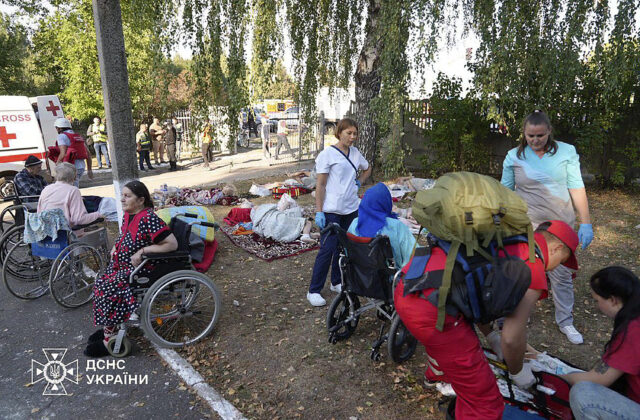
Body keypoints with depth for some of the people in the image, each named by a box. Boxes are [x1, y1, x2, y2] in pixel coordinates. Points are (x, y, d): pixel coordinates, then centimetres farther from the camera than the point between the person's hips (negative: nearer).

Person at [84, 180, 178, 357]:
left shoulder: (149, 219, -24)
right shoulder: (128, 214, 4)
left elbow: (172, 244, -29)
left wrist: (142, 251, -26)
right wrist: (116, 246, 7)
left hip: (139, 268, -9)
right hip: (121, 264, 9)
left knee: (106, 291, -15)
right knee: (100, 284, -1)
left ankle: (109, 339, 0)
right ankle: (107, 328, 15)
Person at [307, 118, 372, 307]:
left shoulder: (355, 153, 10)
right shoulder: (328, 154, -8)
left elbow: (367, 169, 30)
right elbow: (320, 185, -9)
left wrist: (358, 182, 11)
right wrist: (319, 211, -14)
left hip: (351, 209, 7)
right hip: (332, 211, -6)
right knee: (327, 249, -8)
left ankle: (337, 282, 29)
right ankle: (314, 291, 2)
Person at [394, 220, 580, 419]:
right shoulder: (534, 270, 0)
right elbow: (512, 338, -2)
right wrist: (517, 372, 21)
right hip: (431, 311, -10)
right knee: (484, 403, 7)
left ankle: (437, 374, 71)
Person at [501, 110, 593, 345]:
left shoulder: (566, 152, -1)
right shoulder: (514, 157, -2)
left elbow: (577, 188, 0)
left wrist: (586, 223, -4)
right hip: (525, 226, 0)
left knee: (562, 274, 9)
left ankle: (565, 321, 26)